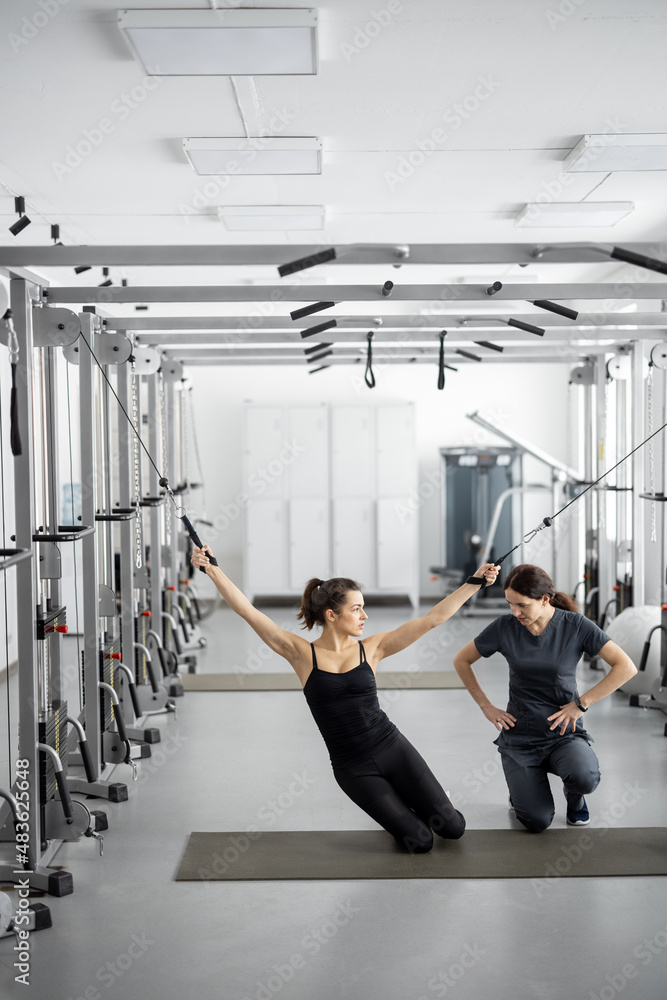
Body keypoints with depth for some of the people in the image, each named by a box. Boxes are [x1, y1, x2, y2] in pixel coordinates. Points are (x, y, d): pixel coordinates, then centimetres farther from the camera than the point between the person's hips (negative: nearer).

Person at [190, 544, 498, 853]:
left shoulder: (371, 648, 0)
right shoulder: (302, 654, -6)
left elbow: (433, 618, -4)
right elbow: (247, 611, -12)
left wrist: (475, 582, -10)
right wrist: (211, 569, -19)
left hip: (392, 749, 2)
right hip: (352, 768, -2)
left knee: (452, 827, 0)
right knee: (419, 841, -6)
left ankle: (402, 798, 30)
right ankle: (398, 805, 26)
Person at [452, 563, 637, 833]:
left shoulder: (576, 625, -10)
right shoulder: (505, 627, -7)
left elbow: (626, 667, -13)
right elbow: (461, 661, 7)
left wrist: (581, 703, -14)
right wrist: (486, 706, 2)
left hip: (564, 732, 0)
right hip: (520, 734, 1)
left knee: (585, 778, -33)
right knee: (537, 822, -15)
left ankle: (574, 795, 6)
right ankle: (522, 785, 21)